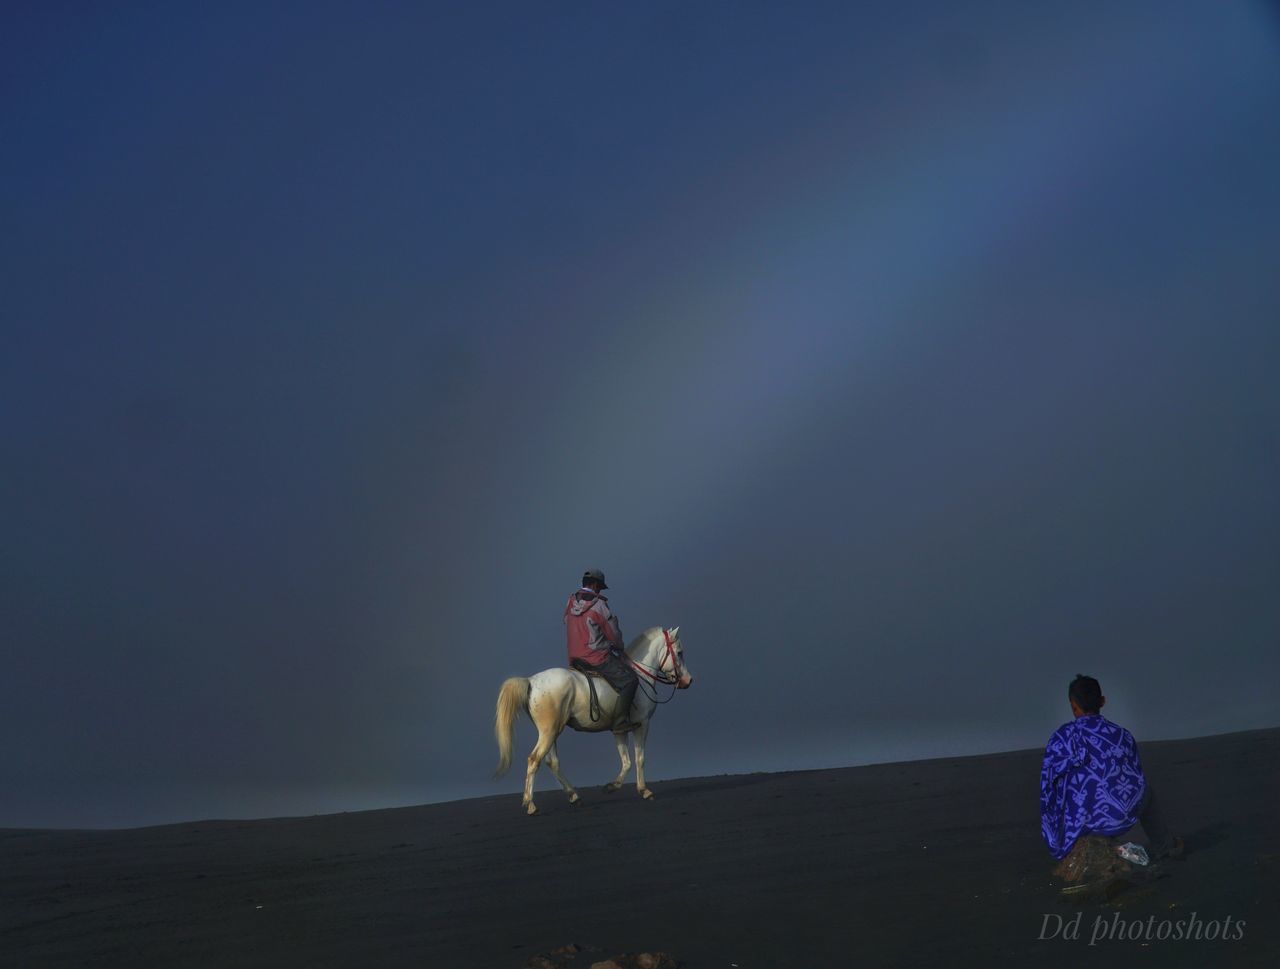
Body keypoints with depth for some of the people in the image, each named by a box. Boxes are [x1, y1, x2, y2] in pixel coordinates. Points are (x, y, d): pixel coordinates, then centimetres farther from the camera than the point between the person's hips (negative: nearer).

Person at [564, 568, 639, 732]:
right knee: (629, 680, -6)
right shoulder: (599, 605, -14)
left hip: (574, 659, 8)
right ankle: (620, 722, -13)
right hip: (597, 657, -8)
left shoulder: (570, 602, 8)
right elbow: (613, 634, -6)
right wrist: (620, 649, 14)